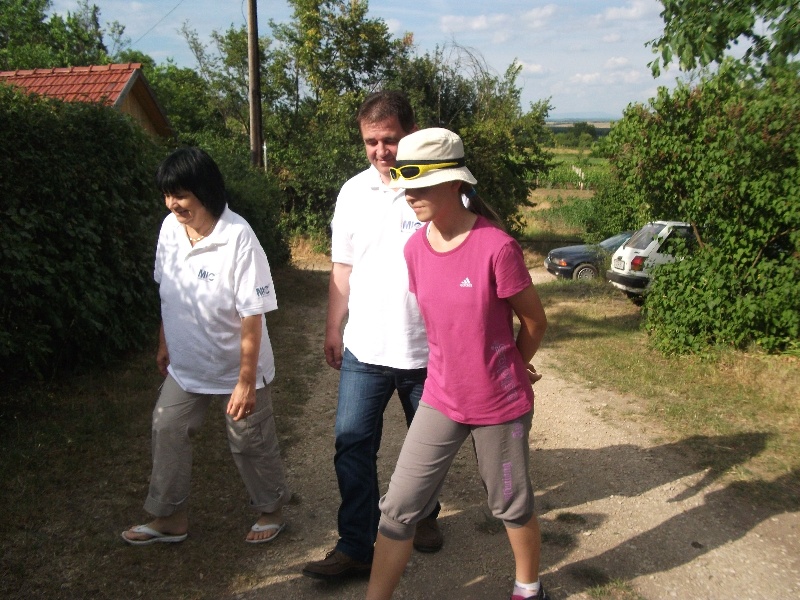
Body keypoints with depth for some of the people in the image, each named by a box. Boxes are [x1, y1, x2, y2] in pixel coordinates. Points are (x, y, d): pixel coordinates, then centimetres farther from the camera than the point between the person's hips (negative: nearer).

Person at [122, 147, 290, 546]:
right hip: (185, 365, 6)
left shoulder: (238, 237, -26)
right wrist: (164, 343, 15)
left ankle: (271, 509, 36)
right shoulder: (170, 228, -7)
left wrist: (245, 380, -21)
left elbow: (252, 315, -24)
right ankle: (170, 518, 32)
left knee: (250, 443, 10)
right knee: (167, 432, 13)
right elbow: (168, 294, 8)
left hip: (235, 368, -6)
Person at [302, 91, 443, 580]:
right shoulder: (353, 193, 3)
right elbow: (342, 268, 10)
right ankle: (356, 547, 15)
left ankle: (423, 515, 42)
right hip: (364, 348, 2)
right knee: (352, 446, 2)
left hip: (426, 348, -2)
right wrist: (334, 329, 11)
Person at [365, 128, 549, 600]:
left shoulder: (496, 247, -22)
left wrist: (508, 370, 8)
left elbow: (535, 321, -8)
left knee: (512, 506, 18)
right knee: (399, 508, 5)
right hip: (442, 399, 4)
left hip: (501, 404, -4)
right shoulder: (415, 249, -4)